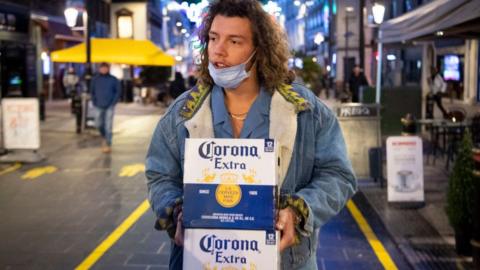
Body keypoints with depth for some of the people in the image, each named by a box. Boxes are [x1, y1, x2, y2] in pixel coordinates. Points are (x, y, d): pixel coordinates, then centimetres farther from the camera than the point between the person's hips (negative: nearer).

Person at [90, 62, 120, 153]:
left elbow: (118, 91, 1)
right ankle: (105, 137, 36)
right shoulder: (95, 79, 3)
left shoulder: (113, 80, -3)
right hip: (98, 107, 3)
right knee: (99, 124, 8)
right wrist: (94, 102, 2)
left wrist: (113, 103, -7)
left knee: (108, 126, -5)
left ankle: (108, 145, 0)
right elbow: (92, 91, 12)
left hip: (109, 106, -3)